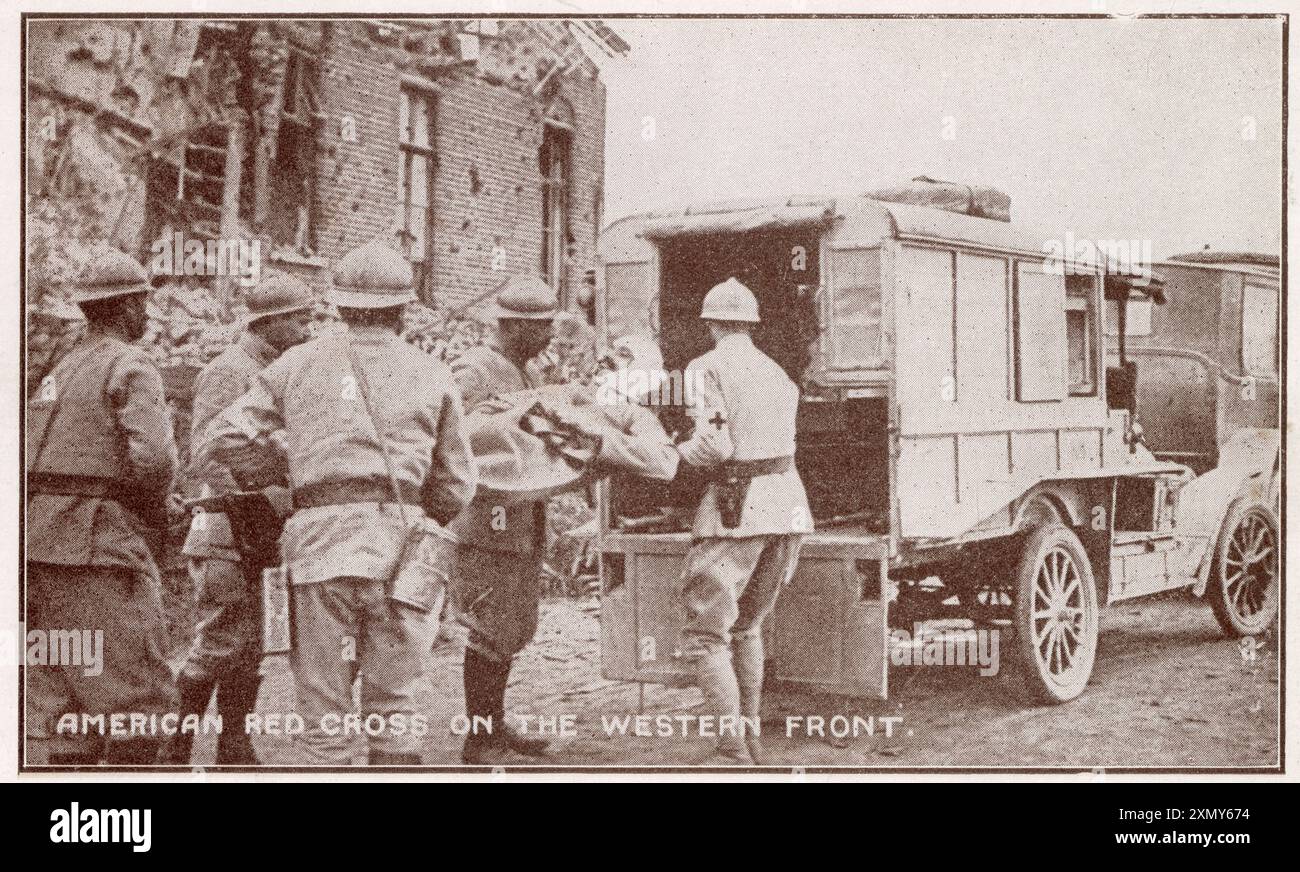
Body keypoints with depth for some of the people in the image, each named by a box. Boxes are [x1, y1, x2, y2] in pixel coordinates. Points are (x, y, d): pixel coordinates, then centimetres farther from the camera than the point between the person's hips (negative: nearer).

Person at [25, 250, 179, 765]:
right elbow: (152, 458, -21)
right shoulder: (131, 367, -6)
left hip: (44, 547, 9)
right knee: (141, 703, -6)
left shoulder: (58, 373, 21)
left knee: (57, 711, 9)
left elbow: (30, 463, 20)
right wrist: (153, 508, 0)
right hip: (101, 548, -9)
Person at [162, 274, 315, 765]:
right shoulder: (229, 371, -11)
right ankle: (171, 749, 1)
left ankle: (234, 752, 18)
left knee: (246, 650, 11)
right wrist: (262, 490, -31)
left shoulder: (272, 374, 18)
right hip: (226, 531, -9)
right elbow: (206, 456, -22)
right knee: (219, 644, -9)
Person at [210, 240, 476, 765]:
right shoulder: (431, 374, 11)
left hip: (321, 543, 0)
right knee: (394, 702, 8)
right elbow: (456, 486, 11)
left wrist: (278, 475, 23)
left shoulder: (300, 363, 11)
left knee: (324, 703, 5)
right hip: (401, 546, 0)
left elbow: (229, 437, 8)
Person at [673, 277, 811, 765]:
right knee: (746, 626, 21)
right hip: (787, 505, 7)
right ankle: (752, 738, 21)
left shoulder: (708, 368, -5)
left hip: (736, 508, -7)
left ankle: (732, 750, -8)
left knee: (705, 634, -1)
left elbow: (714, 446, -15)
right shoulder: (777, 374, 18)